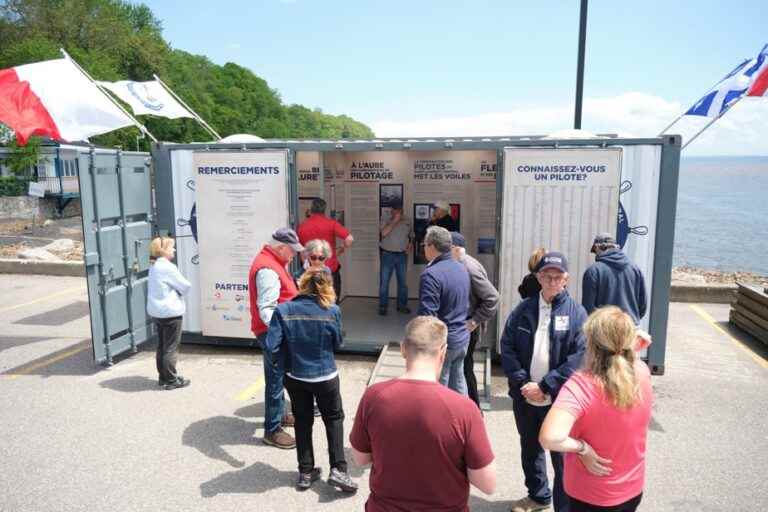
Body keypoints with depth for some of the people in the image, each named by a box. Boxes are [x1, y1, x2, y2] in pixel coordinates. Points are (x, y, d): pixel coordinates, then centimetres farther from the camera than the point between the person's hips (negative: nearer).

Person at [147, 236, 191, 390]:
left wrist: (175, 292, 3)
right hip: (170, 312, -9)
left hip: (157, 311, 9)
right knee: (171, 347, -1)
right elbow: (185, 286, -14)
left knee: (162, 346, 16)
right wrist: (179, 293, 6)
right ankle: (171, 380, 6)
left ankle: (163, 377, 25)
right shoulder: (168, 267, -18)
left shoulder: (154, 267, 11)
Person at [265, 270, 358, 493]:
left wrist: (280, 363, 5)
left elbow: (272, 346, -14)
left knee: (302, 422, 18)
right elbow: (337, 343, -3)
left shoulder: (283, 310, -13)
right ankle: (337, 469, 12)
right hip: (325, 376, -1)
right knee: (334, 419, 17)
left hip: (295, 377, 2)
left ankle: (306, 472, 25)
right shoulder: (332, 311, -15)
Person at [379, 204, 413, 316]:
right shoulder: (385, 221, -3)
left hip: (402, 255, 3)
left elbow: (411, 236, 19)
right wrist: (394, 221, -21)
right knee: (384, 281, -1)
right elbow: (383, 233, -20)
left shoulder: (407, 222, 8)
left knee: (402, 281, 8)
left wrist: (409, 246, 1)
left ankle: (402, 305, 19)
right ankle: (383, 306, 6)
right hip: (387, 254, -3)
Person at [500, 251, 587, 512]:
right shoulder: (523, 309, 2)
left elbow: (579, 357, -13)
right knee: (530, 449, 21)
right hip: (524, 396, 4)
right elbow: (507, 346, 0)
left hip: (559, 399, -4)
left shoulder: (576, 313, -7)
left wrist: (544, 386, -16)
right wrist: (522, 382, -12)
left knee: (562, 456, 5)